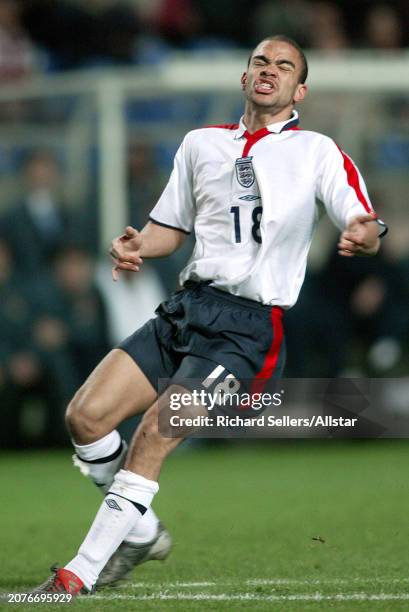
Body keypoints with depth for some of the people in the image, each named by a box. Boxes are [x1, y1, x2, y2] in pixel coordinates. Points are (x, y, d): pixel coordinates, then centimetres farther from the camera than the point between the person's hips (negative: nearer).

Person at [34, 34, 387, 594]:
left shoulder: (316, 151, 4)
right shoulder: (202, 143, 18)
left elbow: (366, 228, -3)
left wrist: (363, 235, -28)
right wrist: (136, 246, 2)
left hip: (250, 324, -5)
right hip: (187, 308, 5)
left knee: (155, 431, -21)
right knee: (85, 415, -10)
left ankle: (79, 578, -15)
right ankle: (141, 533, 11)